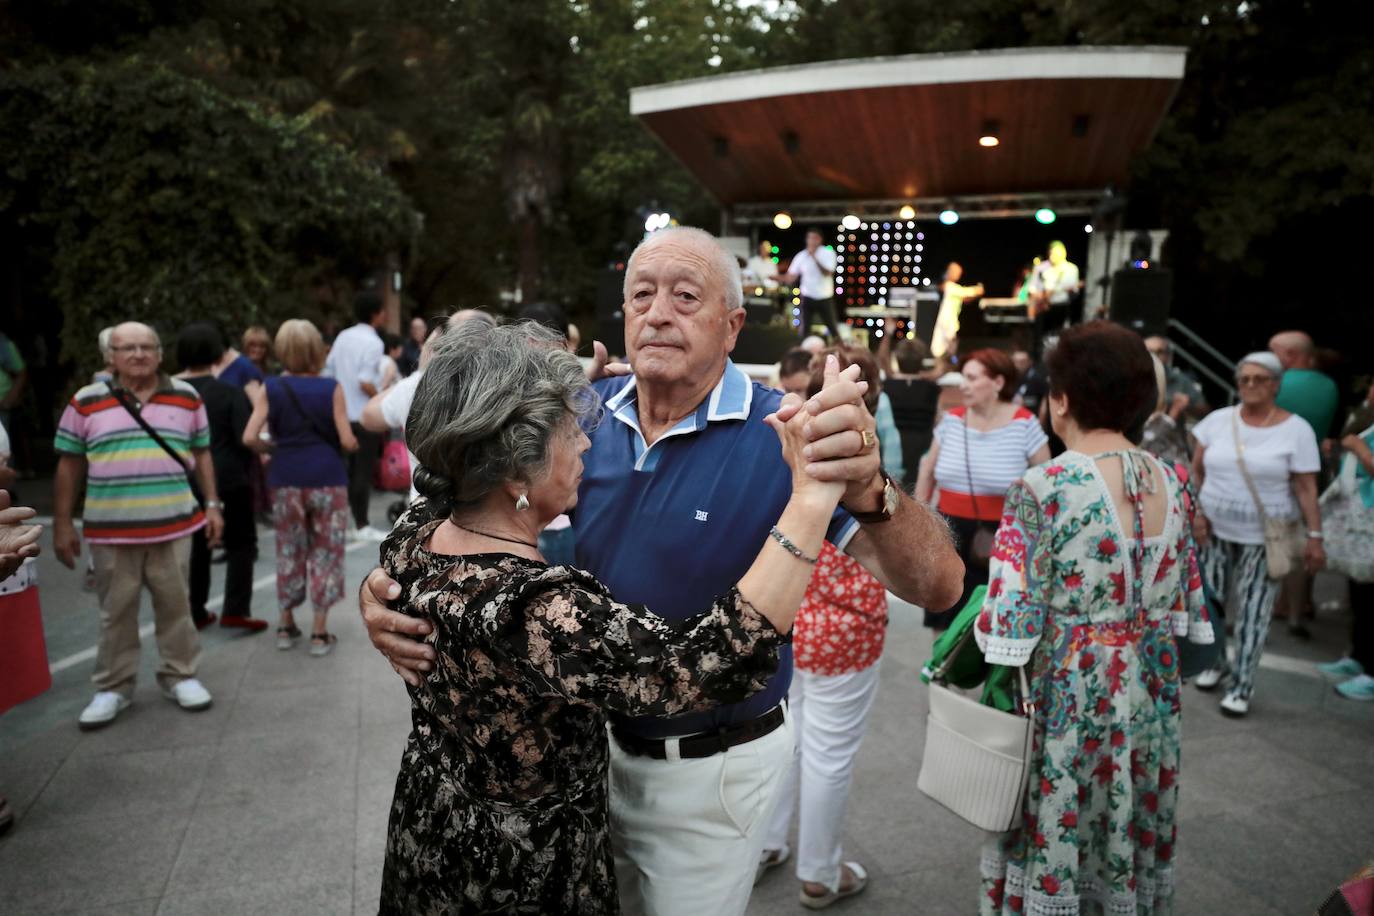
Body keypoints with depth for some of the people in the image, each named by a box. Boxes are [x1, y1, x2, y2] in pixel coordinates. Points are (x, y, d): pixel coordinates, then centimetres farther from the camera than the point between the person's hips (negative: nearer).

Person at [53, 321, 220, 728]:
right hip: (111, 531, -1)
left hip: (174, 526, 1)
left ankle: (179, 675, 24)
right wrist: (62, 524, 3)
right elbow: (69, 466, 5)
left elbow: (201, 454, 11)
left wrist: (212, 505, 5)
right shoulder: (86, 403, 1)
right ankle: (113, 687, 23)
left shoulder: (186, 397, 5)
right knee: (116, 612, 9)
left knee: (176, 605, 9)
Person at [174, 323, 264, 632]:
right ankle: (236, 610, 1)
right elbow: (245, 439, -14)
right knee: (241, 542, 8)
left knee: (196, 545, 16)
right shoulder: (229, 392, -12)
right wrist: (258, 456, 5)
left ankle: (196, 613, 21)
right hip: (228, 479, -4)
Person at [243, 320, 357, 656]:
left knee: (289, 551, 16)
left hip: (286, 479, 2)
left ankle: (286, 626, 27)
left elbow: (249, 437, -8)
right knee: (325, 552, 7)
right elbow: (347, 441, -8)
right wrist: (354, 444, 14)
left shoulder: (270, 388, -1)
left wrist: (272, 449, 11)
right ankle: (320, 632, 11)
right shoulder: (331, 388, -6)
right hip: (327, 478, -2)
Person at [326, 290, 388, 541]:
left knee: (348, 468, 15)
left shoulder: (342, 337, 8)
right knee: (363, 470, -1)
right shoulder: (372, 342, -15)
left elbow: (328, 374, 10)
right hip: (365, 415, -7)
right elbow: (365, 382, -22)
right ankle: (361, 526, 5)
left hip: (343, 413, 7)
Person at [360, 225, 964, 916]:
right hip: (589, 738, 4)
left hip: (709, 772, -4)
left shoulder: (782, 437, -21)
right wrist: (386, 586, -20)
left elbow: (938, 585, -27)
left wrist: (869, 493, -48)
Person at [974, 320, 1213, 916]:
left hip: (1066, 693, -6)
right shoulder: (1171, 483, 0)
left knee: (1054, 837, 12)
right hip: (1151, 690, 6)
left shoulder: (1042, 489, -19)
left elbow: (1012, 620, -20)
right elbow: (1183, 606, 7)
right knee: (1134, 835, 22)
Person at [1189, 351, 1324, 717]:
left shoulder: (1296, 429, -6)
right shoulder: (1218, 420, 1)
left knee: (1253, 611, 1)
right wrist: (1196, 512, -3)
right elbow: (1196, 471, 6)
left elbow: (1306, 487, -7)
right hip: (1215, 530, 3)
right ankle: (1215, 661, 32)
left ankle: (1241, 685, 12)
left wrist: (1314, 537, -10)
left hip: (1265, 537, -3)